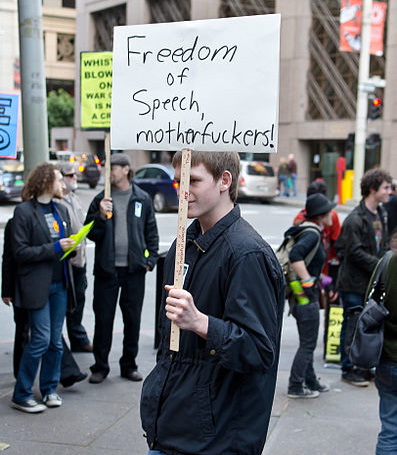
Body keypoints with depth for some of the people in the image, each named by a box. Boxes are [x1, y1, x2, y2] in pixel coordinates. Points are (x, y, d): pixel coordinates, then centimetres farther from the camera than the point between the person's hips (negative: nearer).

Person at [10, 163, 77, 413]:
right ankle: (22, 395, 6)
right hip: (37, 286, -6)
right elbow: (20, 252, -12)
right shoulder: (24, 212, -8)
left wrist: (70, 245, 0)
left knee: (56, 340, 9)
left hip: (59, 284, 7)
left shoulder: (61, 210, 14)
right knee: (41, 338, -7)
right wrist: (54, 248, -16)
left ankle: (50, 389, 22)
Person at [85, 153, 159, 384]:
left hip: (134, 269, 0)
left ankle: (129, 365, 22)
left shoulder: (142, 199, 5)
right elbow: (91, 233, 1)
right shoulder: (101, 199, 4)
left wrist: (151, 259, 2)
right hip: (106, 268, 0)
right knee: (103, 319, 4)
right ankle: (100, 367, 15)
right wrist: (101, 215, -16)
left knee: (133, 319, 8)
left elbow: (151, 232, 9)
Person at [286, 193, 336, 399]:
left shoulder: (309, 231, 11)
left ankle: (310, 381, 32)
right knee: (308, 344, 0)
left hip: (304, 296, 10)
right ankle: (295, 387, 8)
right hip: (306, 297, -10)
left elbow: (295, 254, 21)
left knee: (307, 342, 20)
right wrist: (307, 281, -28)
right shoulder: (312, 234, -18)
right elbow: (295, 255, -34)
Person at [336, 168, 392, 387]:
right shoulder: (355, 219, -17)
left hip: (373, 282, 8)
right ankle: (348, 369, 14)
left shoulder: (381, 214, 10)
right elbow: (355, 252, -19)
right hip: (354, 284, -8)